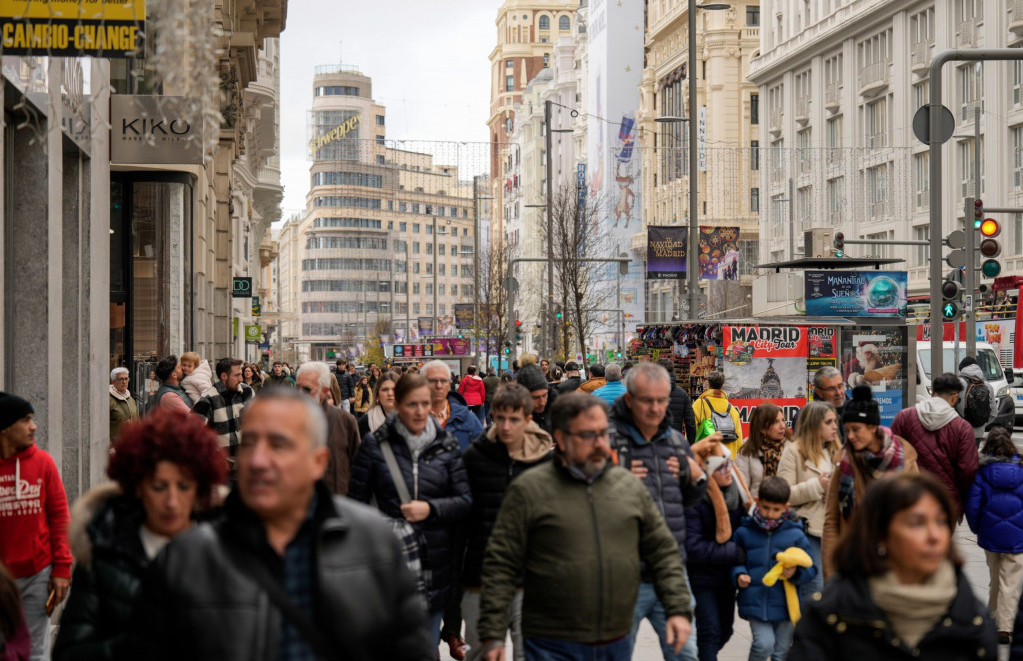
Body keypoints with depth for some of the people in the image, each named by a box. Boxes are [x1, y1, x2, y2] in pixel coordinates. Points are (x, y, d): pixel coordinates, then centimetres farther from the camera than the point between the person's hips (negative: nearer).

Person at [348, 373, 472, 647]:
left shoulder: (447, 445, 4)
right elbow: (356, 502, 2)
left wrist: (430, 509, -14)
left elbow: (465, 501, 3)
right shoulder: (375, 444, -2)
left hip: (436, 562, 2)